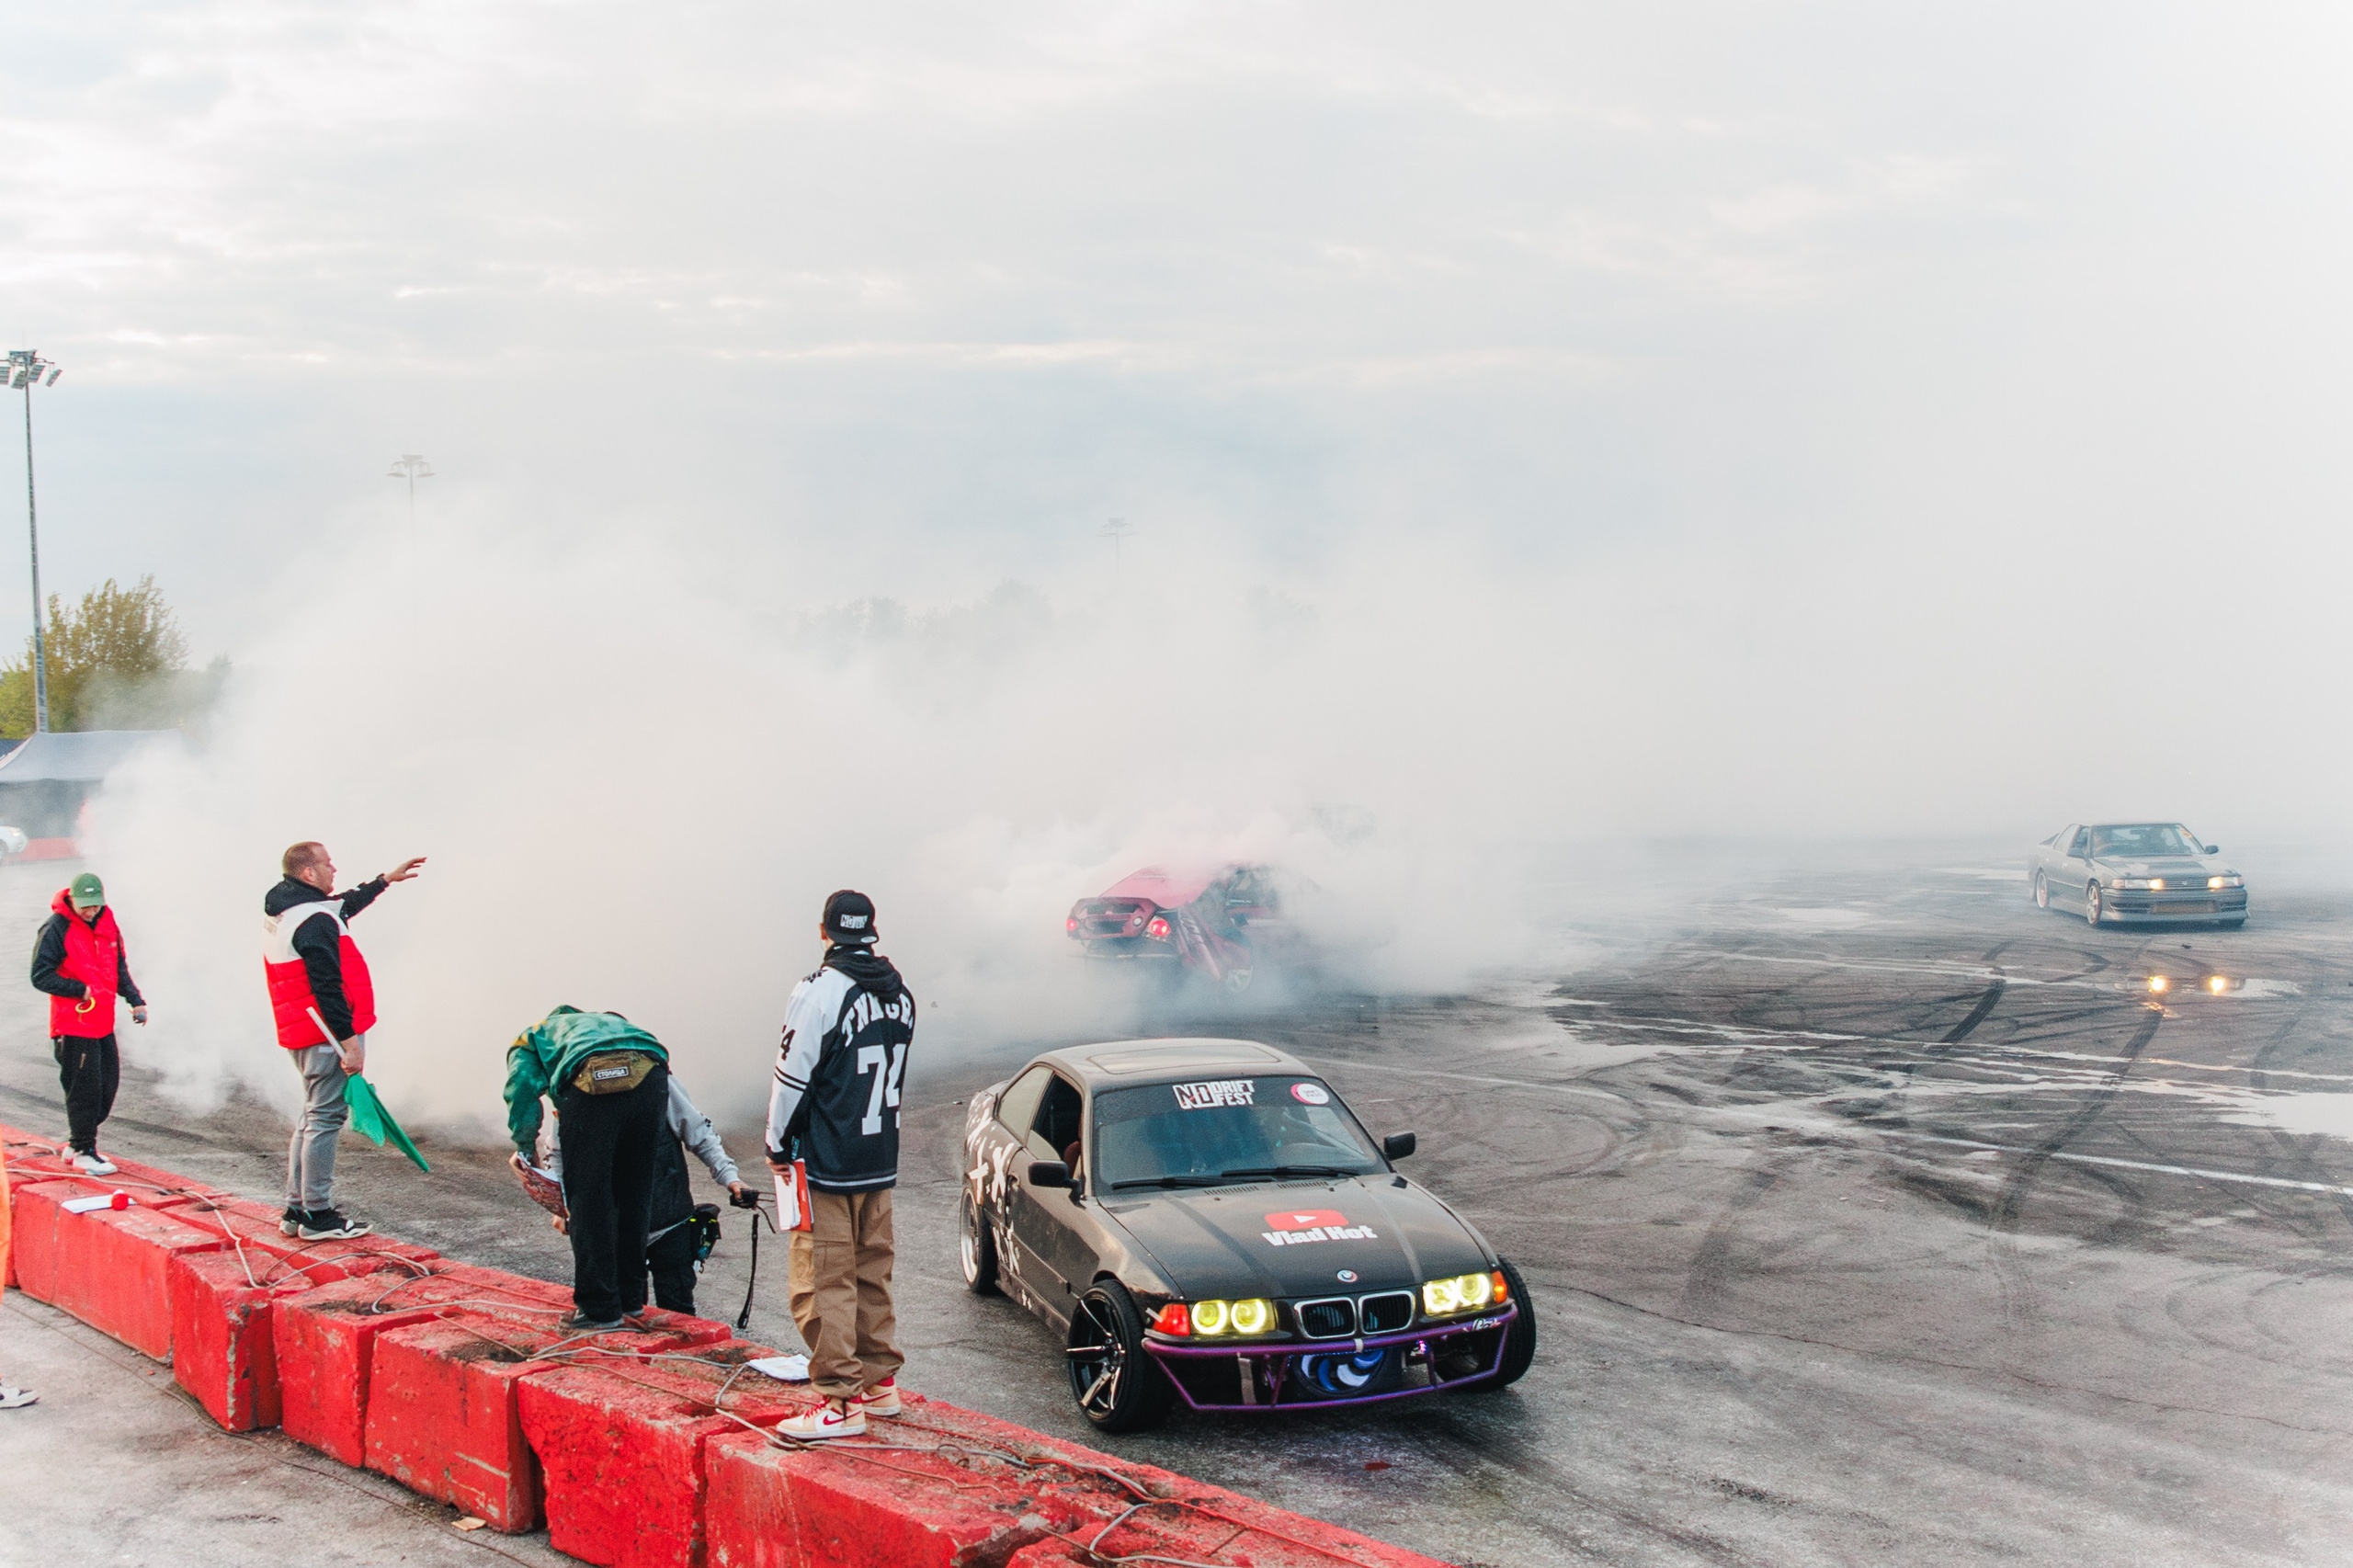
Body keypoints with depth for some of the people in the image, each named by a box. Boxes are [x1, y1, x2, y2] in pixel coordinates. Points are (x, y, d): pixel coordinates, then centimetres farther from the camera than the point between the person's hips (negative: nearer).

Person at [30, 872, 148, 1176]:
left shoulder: (108, 925, 9)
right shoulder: (57, 929, -12)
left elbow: (119, 969, 20)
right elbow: (41, 976, -13)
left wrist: (135, 1000, 9)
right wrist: (81, 990, -18)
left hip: (104, 1023, 7)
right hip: (73, 1023, -7)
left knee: (108, 1084, 11)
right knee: (85, 1088, -6)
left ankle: (79, 1141, 27)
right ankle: (83, 1151, 6)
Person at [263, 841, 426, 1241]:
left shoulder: (283, 911, 13)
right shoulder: (314, 922, -19)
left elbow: (342, 907, 32)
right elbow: (327, 988, -24)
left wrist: (385, 880, 39)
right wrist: (349, 1042, -22)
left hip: (300, 1032, 11)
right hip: (327, 1033, -11)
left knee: (313, 1116, 18)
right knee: (325, 1118, -5)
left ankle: (297, 1209, 23)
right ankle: (317, 1215, 0)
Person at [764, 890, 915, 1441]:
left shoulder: (820, 991, -17)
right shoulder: (899, 992, 6)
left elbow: (794, 1076, -13)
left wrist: (778, 1146, -1)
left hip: (826, 1166, -7)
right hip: (881, 1161, 7)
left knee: (823, 1283, -2)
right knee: (873, 1276, 17)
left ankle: (842, 1401, -1)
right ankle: (880, 1382, 25)